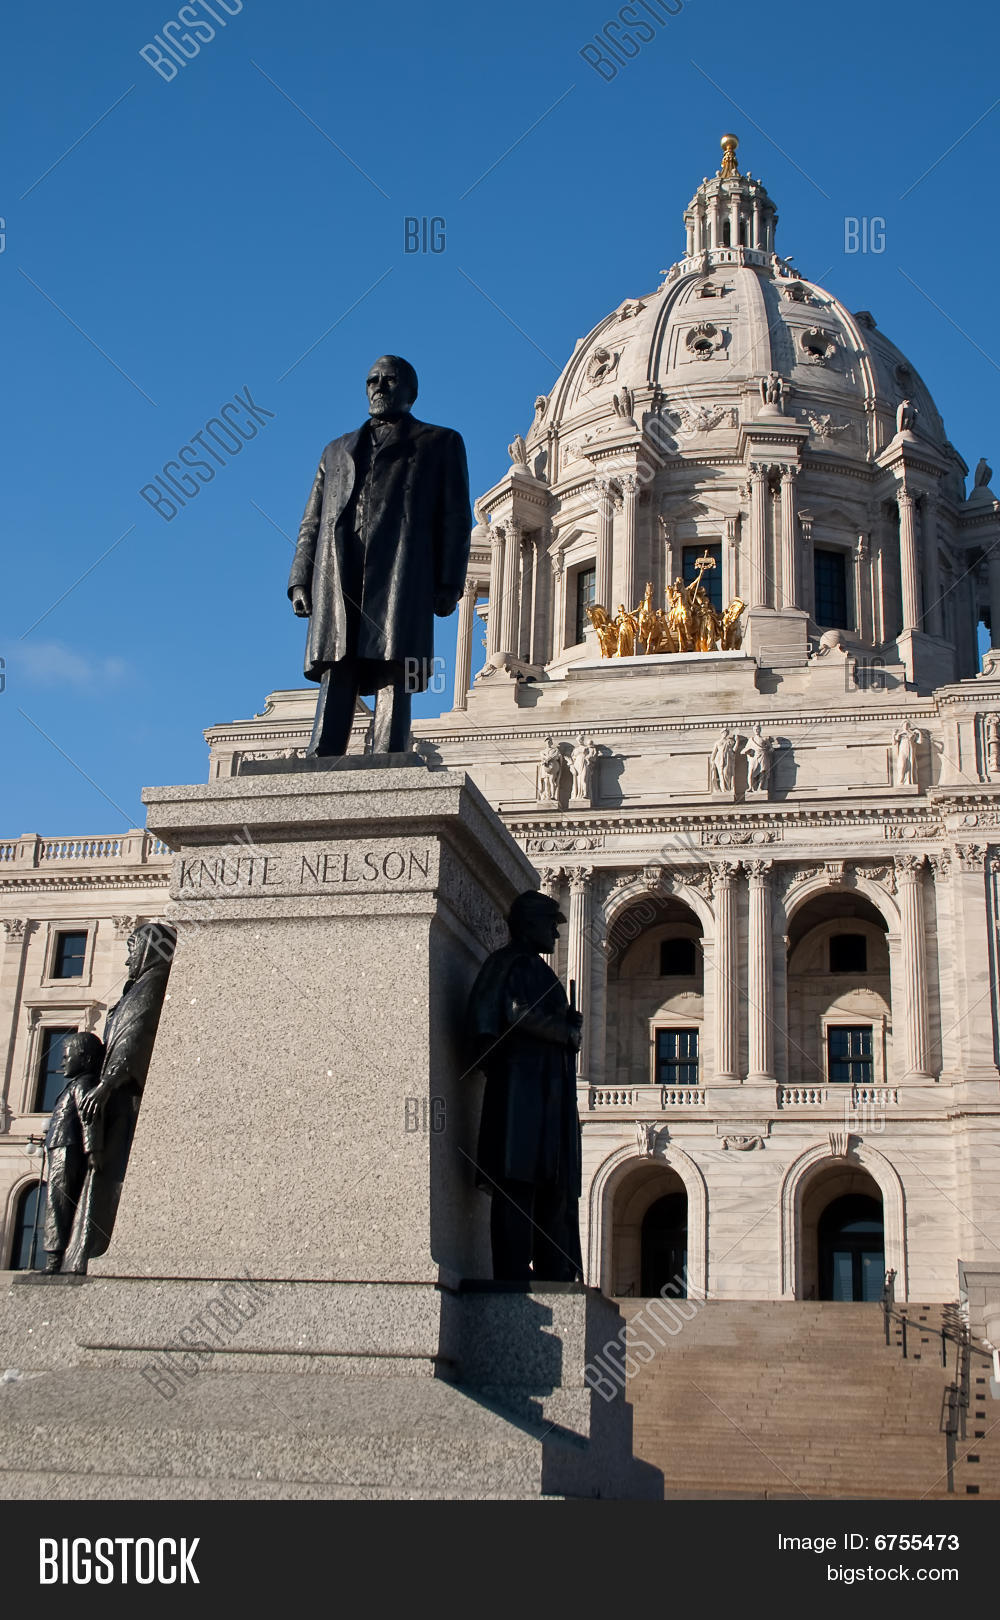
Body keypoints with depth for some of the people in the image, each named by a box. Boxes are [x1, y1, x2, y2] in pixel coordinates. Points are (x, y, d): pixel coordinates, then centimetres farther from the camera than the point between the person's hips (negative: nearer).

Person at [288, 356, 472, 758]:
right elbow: (312, 522, 23)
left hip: (401, 575, -3)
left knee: (393, 679, -13)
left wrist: (449, 583, -4)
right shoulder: (337, 450, 32)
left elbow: (455, 518, 10)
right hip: (338, 578, 3)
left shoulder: (440, 443, 22)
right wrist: (300, 580, 7)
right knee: (335, 681, -8)